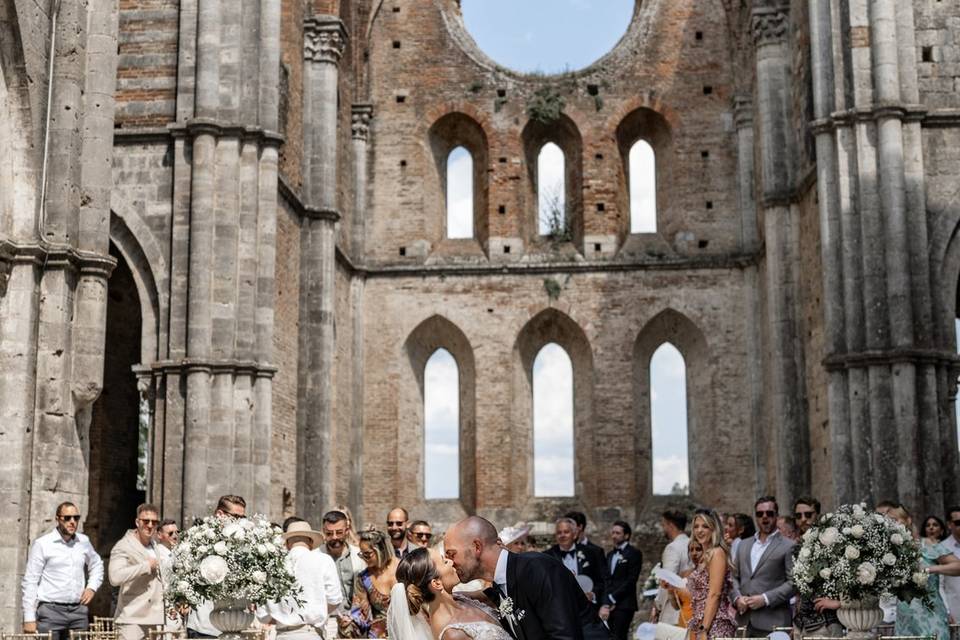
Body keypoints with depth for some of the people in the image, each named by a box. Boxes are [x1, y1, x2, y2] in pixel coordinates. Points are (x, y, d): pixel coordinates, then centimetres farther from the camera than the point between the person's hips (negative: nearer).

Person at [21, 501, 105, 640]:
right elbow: (30, 582, -4)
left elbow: (97, 565, 29)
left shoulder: (84, 541, 10)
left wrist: (92, 587, 11)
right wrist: (29, 619, -8)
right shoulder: (42, 544, -4)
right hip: (51, 610, -4)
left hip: (79, 611, 4)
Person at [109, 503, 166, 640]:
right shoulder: (124, 546, -10)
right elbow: (115, 577, -28)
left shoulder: (155, 546, 18)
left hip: (155, 618, 8)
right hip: (132, 620, -7)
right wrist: (146, 566, -20)